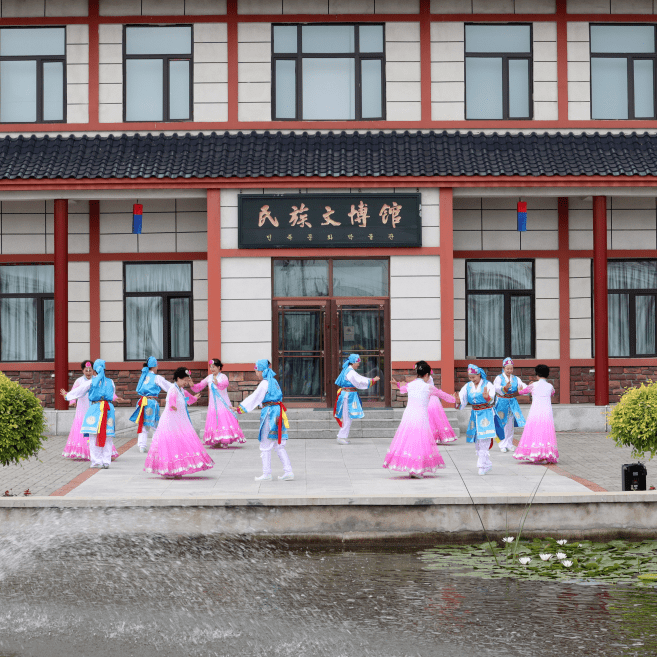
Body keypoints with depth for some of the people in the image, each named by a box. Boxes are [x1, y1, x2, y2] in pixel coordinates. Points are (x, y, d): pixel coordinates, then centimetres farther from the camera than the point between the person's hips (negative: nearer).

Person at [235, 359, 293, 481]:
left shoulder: (265, 383, -12)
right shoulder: (274, 382, 15)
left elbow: (254, 398, -8)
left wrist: (241, 408, 0)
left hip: (270, 414, -8)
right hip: (278, 413, 8)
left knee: (265, 446, 1)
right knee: (279, 446, 10)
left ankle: (266, 474, 5)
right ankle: (288, 471, 4)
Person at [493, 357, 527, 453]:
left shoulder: (515, 379, 8)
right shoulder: (499, 378, -5)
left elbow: (523, 386, -5)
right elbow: (496, 388, -24)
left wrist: (521, 389, -30)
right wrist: (505, 388, -44)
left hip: (512, 402, 4)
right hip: (502, 402, -4)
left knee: (510, 424, 9)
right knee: (502, 423, -5)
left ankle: (509, 444, 18)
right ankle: (502, 445, 2)